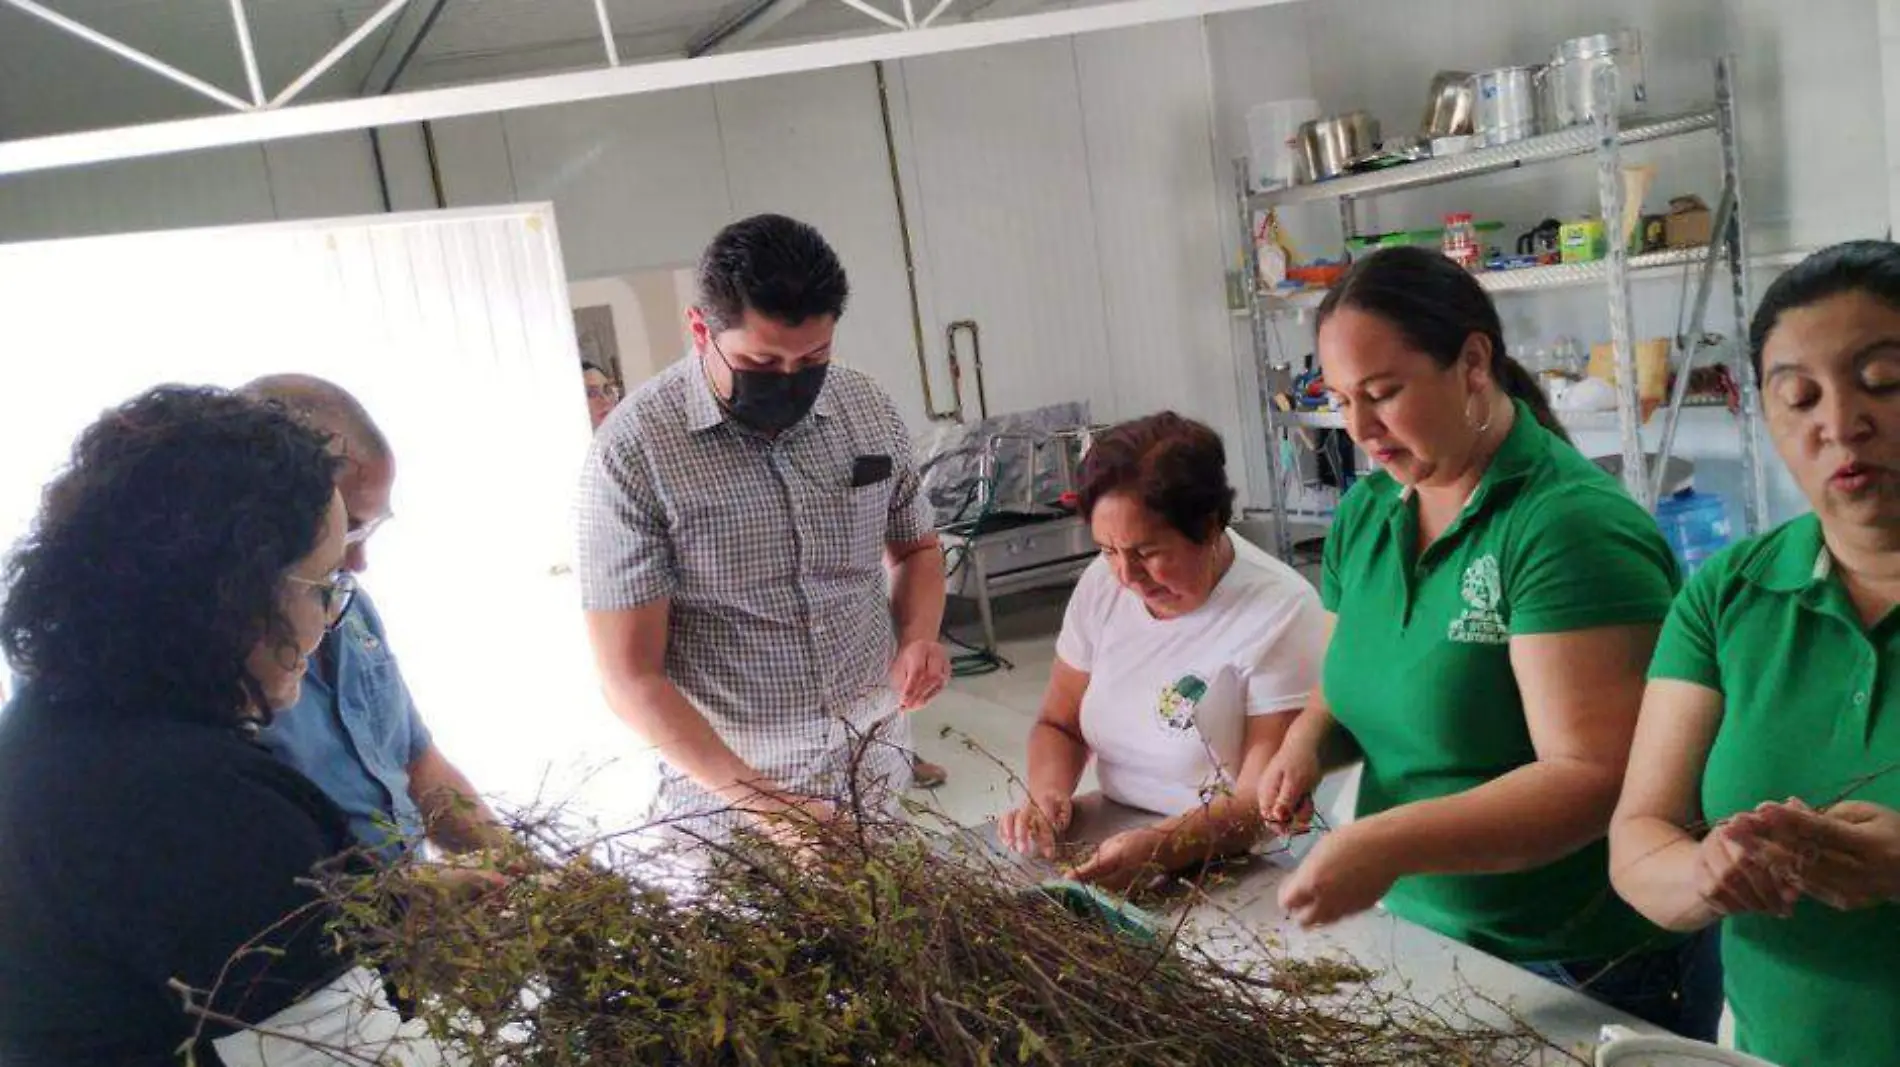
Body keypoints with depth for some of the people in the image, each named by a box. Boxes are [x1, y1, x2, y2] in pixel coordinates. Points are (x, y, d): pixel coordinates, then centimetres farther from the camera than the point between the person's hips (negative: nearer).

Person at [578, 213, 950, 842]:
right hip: (726, 784, -4)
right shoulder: (636, 449, -18)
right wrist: (761, 801, -23)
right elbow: (630, 676, -16)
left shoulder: (868, 410, -4)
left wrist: (919, 639, -7)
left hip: (878, 761, 4)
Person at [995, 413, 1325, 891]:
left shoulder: (1280, 613, -15)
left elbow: (1263, 801, -18)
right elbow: (1058, 725, 12)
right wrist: (1048, 796, -9)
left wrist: (1160, 847, -33)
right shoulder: (1102, 584, 1)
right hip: (1114, 844, 4)